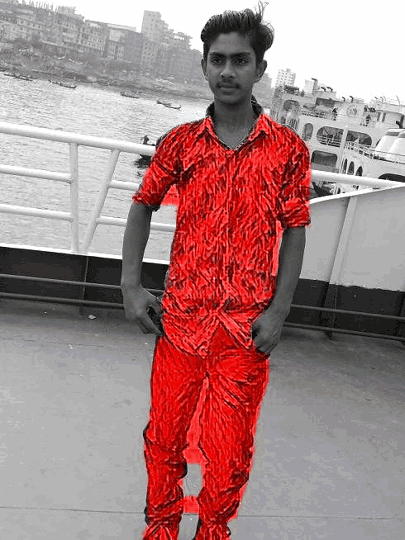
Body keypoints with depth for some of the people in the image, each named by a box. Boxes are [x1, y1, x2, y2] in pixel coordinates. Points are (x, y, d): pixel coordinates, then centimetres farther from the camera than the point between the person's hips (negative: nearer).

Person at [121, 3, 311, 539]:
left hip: (248, 328, -1)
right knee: (165, 434, 14)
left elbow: (294, 232, 1)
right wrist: (131, 284, 1)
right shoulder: (180, 142, 3)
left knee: (230, 450, 8)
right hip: (180, 319, 2)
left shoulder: (288, 148, -2)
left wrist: (278, 311, -9)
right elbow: (143, 207, 12)